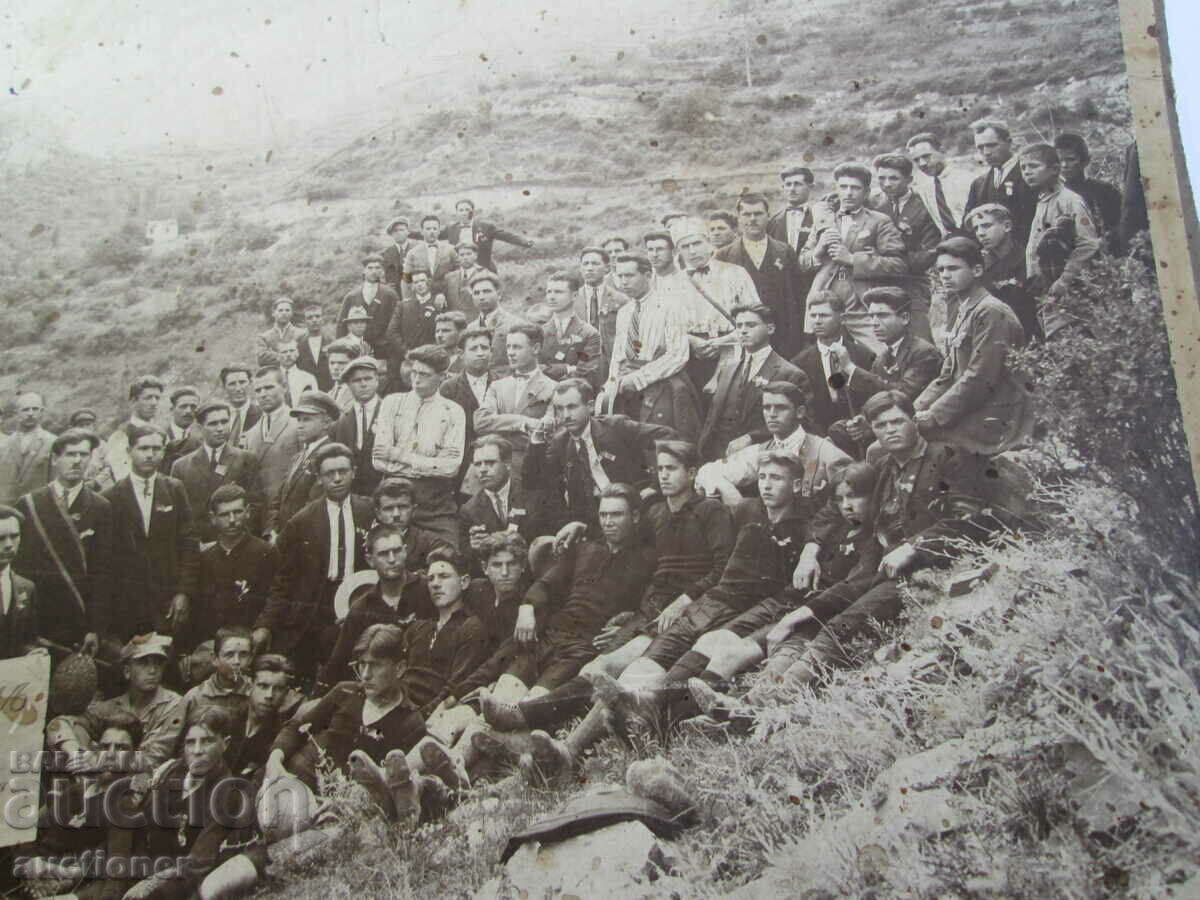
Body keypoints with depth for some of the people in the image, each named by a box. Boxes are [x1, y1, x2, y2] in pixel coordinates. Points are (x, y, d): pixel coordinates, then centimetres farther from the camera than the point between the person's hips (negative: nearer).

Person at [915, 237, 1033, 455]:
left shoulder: (991, 312, -13)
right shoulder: (963, 314, 17)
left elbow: (979, 380, -20)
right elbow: (946, 377, 15)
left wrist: (932, 417, -17)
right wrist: (914, 410, 2)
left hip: (993, 421, -9)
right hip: (970, 413, 9)